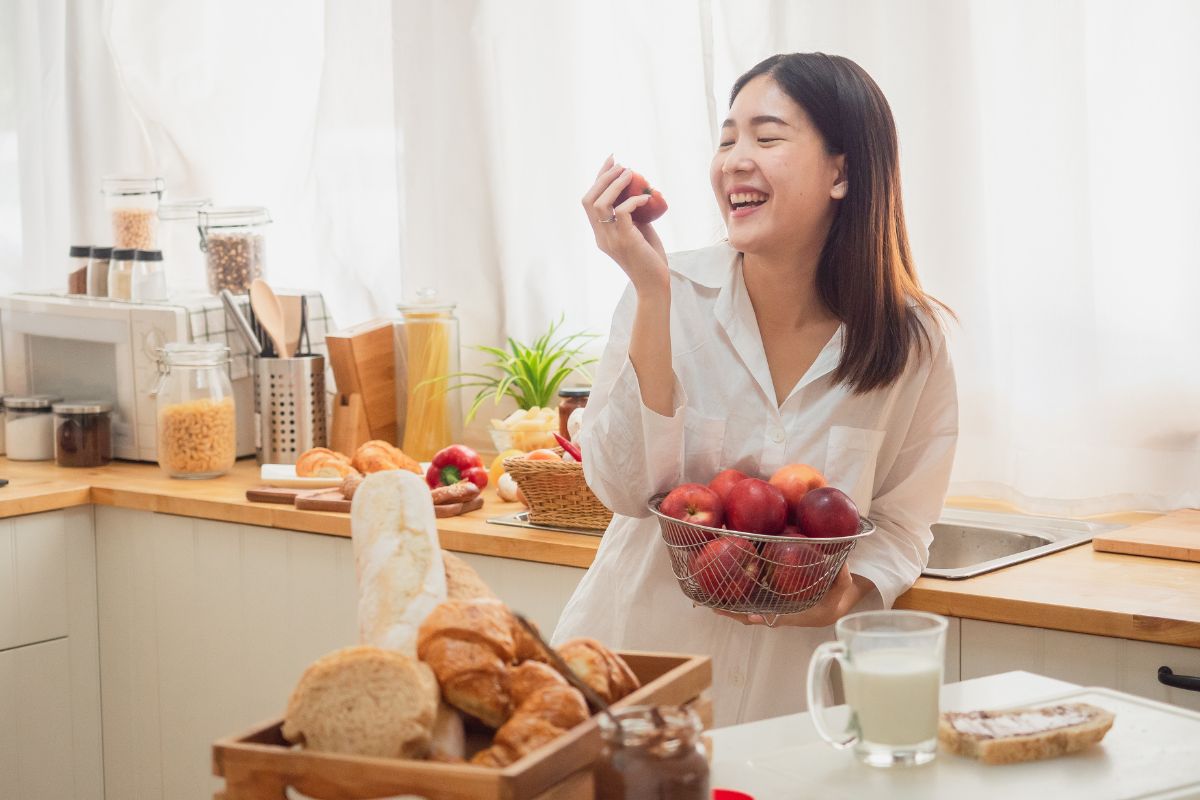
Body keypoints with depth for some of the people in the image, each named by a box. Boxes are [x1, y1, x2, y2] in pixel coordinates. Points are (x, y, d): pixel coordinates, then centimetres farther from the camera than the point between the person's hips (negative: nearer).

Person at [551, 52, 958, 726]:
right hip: (645, 646, 0)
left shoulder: (915, 342, -5)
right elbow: (626, 487, -14)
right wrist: (652, 291, -19)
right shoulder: (676, 294, -7)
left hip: (797, 678, 1)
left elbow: (903, 525, 5)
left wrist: (848, 592, -16)